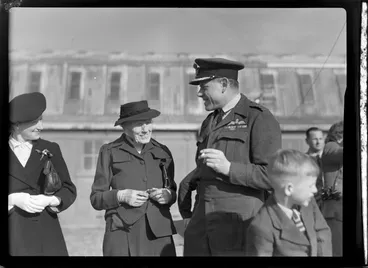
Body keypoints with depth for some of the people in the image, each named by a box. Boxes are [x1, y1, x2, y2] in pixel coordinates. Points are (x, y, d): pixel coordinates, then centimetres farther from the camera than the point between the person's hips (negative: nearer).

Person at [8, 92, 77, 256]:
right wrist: (13, 199, -13)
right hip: (12, 233, -1)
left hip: (46, 232, 2)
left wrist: (48, 200, -10)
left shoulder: (50, 149, 10)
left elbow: (69, 190, 8)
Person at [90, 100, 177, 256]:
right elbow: (96, 198, 6)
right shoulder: (109, 152, 5)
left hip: (159, 233, 2)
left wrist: (167, 195, -4)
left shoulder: (162, 152, 12)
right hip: (123, 234, -2)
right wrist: (121, 196, -13)